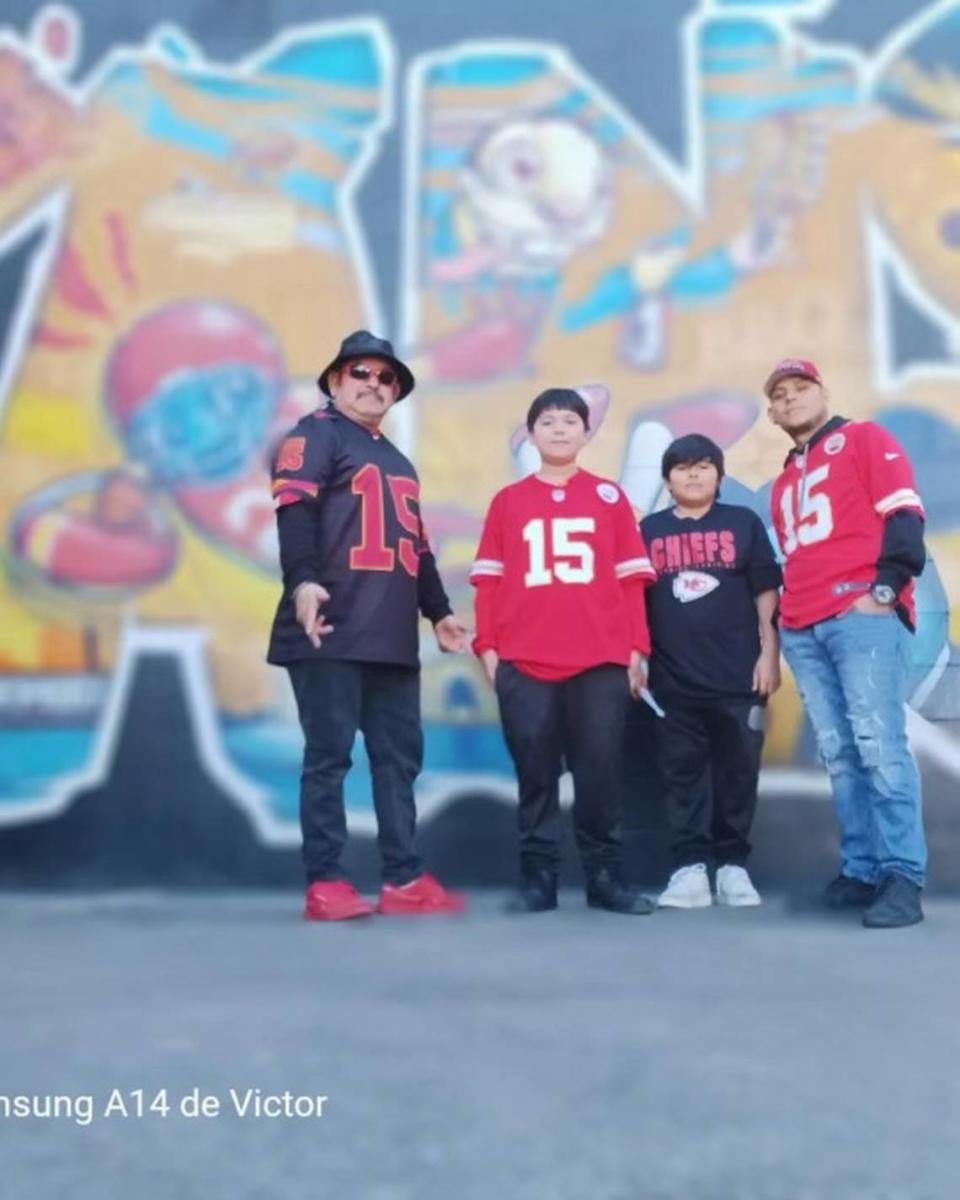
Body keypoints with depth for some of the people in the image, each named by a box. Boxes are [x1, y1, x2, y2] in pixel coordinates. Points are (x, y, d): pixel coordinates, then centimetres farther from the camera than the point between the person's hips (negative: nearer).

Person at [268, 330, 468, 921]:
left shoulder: (399, 462, 28)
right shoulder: (316, 435, 3)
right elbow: (295, 512, -14)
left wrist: (439, 609, 29)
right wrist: (303, 580, -28)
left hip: (393, 638, 8)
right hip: (331, 633, -7)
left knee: (400, 757, 6)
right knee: (329, 755, -5)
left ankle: (405, 880, 12)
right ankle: (326, 883, 1)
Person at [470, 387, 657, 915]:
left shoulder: (609, 497, 10)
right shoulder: (507, 501, 11)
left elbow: (631, 578, 8)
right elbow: (489, 580, 9)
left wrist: (638, 649, 4)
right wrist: (487, 646, 1)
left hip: (602, 661, 0)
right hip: (523, 662, 0)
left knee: (600, 772, 3)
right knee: (535, 773, 3)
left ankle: (606, 877, 12)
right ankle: (536, 878, 10)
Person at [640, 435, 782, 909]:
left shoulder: (743, 523, 6)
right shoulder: (649, 530, 9)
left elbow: (767, 592, 4)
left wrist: (769, 654, -3)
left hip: (738, 675, -1)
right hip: (673, 679, 1)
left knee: (737, 771, 4)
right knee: (681, 773, 2)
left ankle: (733, 865, 13)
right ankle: (690, 867, 7)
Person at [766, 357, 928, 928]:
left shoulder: (864, 438, 9)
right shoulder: (784, 481, 27)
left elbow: (905, 513, -3)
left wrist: (886, 586, -14)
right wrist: (784, 618, 17)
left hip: (864, 616, -6)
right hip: (803, 630, 6)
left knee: (879, 746, -12)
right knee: (840, 755, 3)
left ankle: (903, 877, -10)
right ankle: (862, 870, 7)